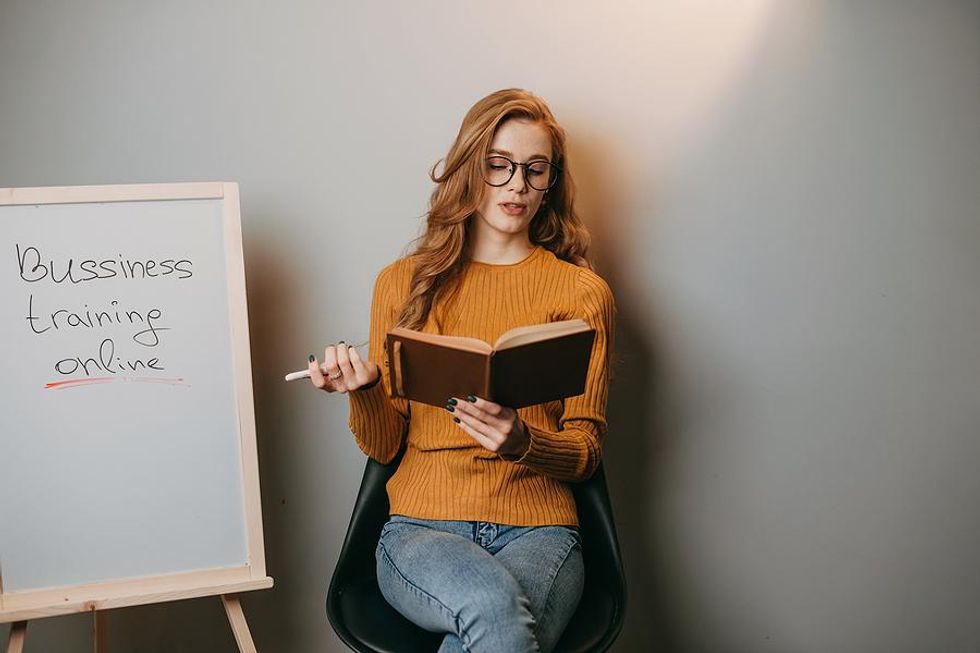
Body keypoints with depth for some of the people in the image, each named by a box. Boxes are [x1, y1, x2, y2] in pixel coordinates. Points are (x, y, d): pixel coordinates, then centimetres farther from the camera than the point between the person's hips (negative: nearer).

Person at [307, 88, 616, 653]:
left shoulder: (582, 292, 7)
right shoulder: (403, 282, 11)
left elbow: (587, 451, 5)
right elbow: (384, 446, 11)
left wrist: (522, 442, -17)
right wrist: (363, 391, -11)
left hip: (538, 528, 0)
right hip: (421, 526, 0)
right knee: (496, 607, -34)